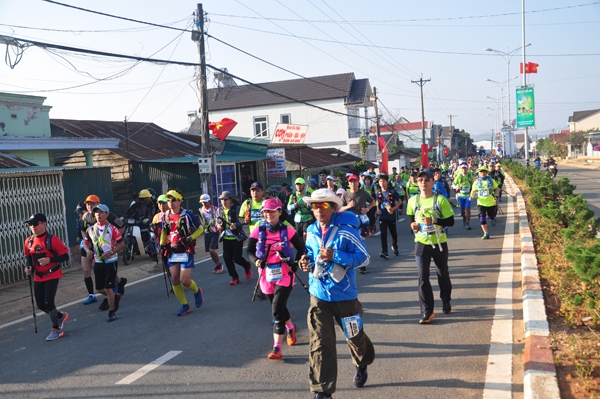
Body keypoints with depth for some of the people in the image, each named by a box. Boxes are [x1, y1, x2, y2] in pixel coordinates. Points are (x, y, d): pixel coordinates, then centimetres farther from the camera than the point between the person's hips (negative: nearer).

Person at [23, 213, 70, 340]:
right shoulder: (28, 241, 0)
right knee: (40, 305, 9)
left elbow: (65, 256, -15)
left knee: (48, 302, -9)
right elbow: (29, 257, 14)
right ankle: (61, 316, 36)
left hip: (52, 276, -6)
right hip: (38, 277, 6)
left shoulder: (52, 239, -17)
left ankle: (56, 329, 11)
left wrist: (49, 259, -27)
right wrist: (28, 267, -5)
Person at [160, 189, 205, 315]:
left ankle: (197, 291, 24)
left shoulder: (187, 214, -12)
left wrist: (190, 238, -19)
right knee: (174, 280, 3)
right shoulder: (165, 216, 5)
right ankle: (185, 306, 17)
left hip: (186, 251, -6)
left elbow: (200, 229, -5)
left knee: (184, 280, -9)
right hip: (172, 252, 6)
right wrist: (162, 244, 9)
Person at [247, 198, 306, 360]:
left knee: (277, 310, -13)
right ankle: (290, 327, 50)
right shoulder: (258, 231, -3)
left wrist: (295, 264, -10)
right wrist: (256, 261, -20)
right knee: (278, 308, 19)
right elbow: (249, 251, 0)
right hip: (266, 276, 3)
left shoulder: (287, 230, -7)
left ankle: (277, 348, -6)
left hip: (284, 275, -3)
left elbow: (301, 248, 3)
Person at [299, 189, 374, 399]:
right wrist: (307, 260, -7)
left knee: (355, 335, 18)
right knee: (320, 342, -1)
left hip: (344, 294, -3)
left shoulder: (346, 230, -16)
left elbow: (364, 257, -16)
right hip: (319, 294, 3)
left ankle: (361, 365, 51)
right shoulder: (311, 231, 0)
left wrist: (335, 256, -26)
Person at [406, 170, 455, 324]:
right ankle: (427, 311, 3)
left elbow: (450, 221, -12)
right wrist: (413, 224, -8)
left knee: (443, 274, 16)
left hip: (439, 243, -1)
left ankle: (446, 302, 39)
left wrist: (433, 221, -27)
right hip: (421, 244, 1)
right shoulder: (413, 201, -2)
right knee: (423, 277, -4)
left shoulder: (440, 200, -11)